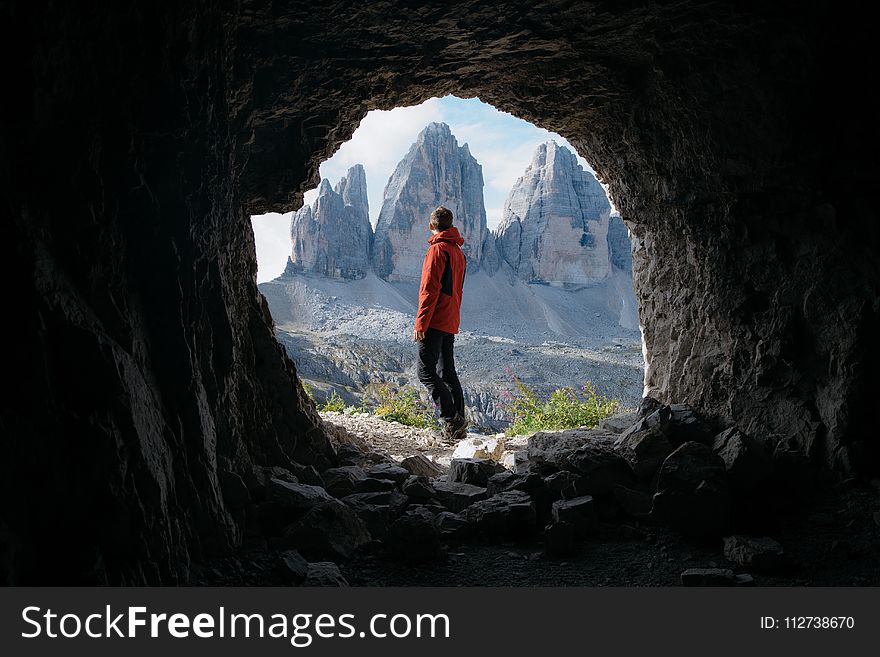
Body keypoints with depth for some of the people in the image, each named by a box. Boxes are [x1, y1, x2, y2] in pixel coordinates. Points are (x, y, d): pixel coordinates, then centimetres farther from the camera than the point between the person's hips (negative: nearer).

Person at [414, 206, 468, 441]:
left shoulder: (438, 249, -11)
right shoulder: (459, 252, 18)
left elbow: (430, 289, -17)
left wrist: (420, 323, -17)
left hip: (435, 322, -9)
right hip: (451, 324, 9)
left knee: (426, 372, -7)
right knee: (448, 373, 11)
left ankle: (451, 419, -14)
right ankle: (458, 426, 11)